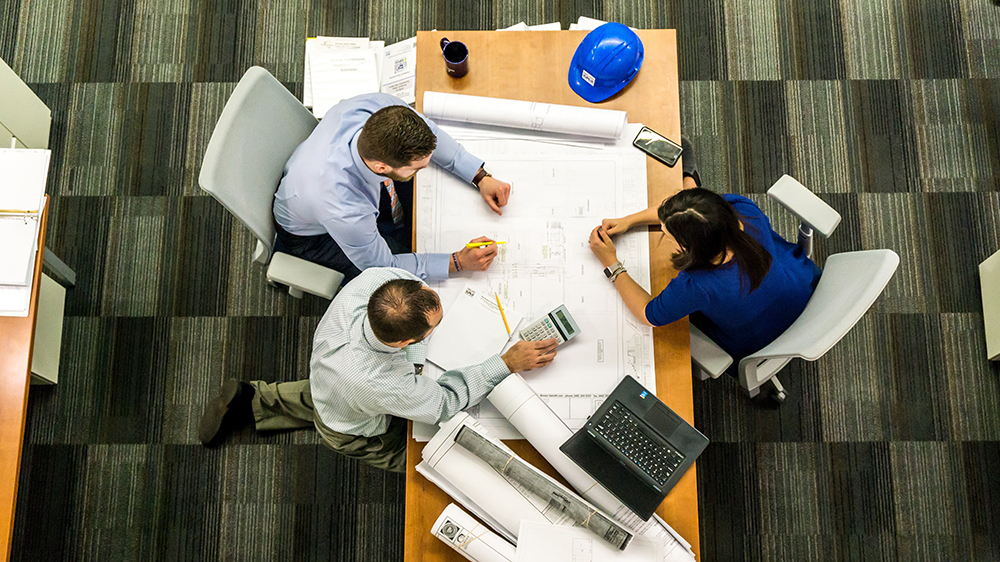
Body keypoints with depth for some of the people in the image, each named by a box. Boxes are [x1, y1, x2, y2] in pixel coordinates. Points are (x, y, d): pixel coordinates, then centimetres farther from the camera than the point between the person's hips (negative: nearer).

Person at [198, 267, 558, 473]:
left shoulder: (373, 279, -40)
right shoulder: (385, 386, -51)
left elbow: (399, 268, -12)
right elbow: (446, 402, -31)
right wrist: (508, 363, -30)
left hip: (325, 376, 5)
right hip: (354, 433, -5)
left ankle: (253, 400, 36)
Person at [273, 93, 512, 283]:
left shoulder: (379, 107, -35)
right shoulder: (345, 212, -47)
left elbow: (429, 132, -12)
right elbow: (382, 266, -27)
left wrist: (481, 177, -17)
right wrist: (458, 262, -28)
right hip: (312, 234, -6)